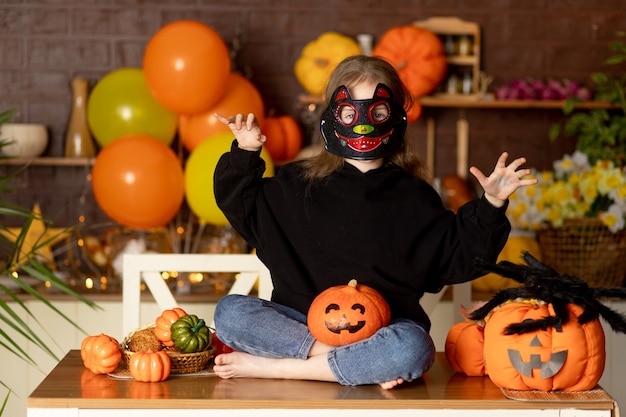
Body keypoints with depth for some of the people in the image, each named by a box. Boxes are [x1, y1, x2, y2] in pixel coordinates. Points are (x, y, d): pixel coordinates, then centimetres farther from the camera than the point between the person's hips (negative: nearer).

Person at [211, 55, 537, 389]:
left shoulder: (412, 198, 10)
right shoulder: (300, 184, 13)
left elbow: (458, 259, 10)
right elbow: (245, 210, 19)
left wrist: (491, 205, 0)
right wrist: (245, 155, 8)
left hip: (384, 328, -1)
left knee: (413, 347, -37)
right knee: (230, 312, -24)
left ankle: (271, 367, -27)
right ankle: (366, 364, -28)